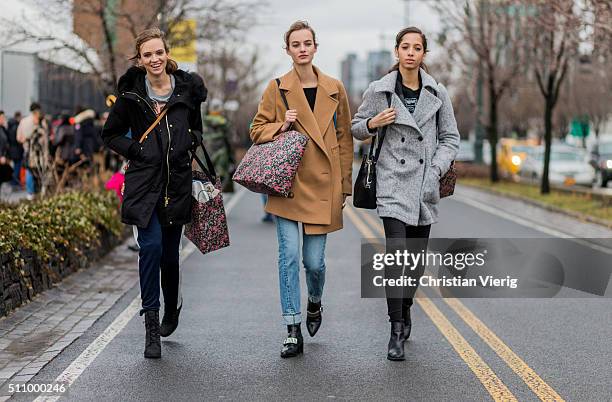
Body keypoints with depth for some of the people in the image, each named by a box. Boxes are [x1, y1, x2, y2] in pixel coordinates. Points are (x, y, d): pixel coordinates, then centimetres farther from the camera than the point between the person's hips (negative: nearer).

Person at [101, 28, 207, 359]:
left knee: (170, 253, 9)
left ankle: (172, 307, 38)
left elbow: (197, 129, 20)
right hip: (144, 184, -1)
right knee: (151, 246, -16)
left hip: (178, 182, 2)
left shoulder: (187, 88, 4)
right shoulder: (131, 93, 1)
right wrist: (135, 150, -4)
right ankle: (152, 326, -6)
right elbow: (110, 134, 10)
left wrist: (190, 143, 4)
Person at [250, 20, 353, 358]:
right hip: (287, 183, -1)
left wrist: (344, 184, 7)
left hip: (322, 185, 1)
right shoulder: (276, 88, 3)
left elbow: (345, 138, 11)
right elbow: (258, 130, 9)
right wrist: (281, 127, -12)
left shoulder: (335, 89, 6)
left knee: (314, 260, 2)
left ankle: (314, 304, 35)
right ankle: (293, 332, 1)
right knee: (289, 255, -7)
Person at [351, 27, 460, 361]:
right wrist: (373, 123, -11)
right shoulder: (379, 90, 1)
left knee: (417, 254, 10)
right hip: (393, 182, -3)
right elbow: (357, 129, 11)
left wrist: (436, 169, -3)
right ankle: (396, 331, -10)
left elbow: (450, 137, 11)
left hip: (426, 184, 3)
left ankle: (405, 308, 34)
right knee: (396, 252, -14)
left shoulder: (437, 93, 5)